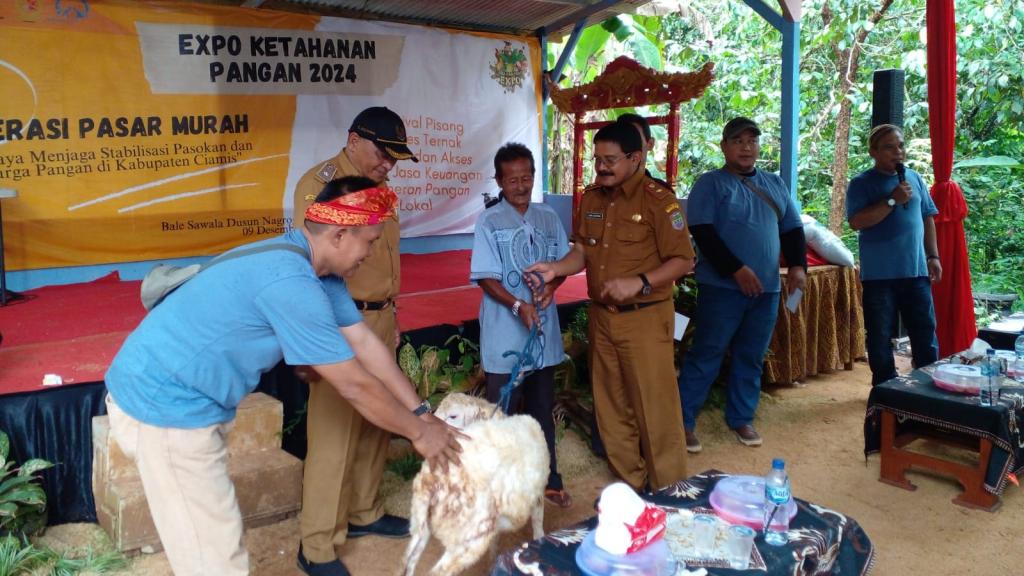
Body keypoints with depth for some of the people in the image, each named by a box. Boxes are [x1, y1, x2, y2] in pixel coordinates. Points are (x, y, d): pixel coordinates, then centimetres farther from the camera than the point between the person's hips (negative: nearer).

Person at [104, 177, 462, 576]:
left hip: (167, 390, 10)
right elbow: (354, 384, -23)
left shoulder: (309, 263, 2)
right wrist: (419, 432, -9)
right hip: (166, 403, -10)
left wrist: (421, 412, 5)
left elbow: (365, 343, 5)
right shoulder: (290, 281, -29)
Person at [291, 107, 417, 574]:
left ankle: (364, 513, 32)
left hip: (380, 319, 8)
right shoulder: (319, 182, -10)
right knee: (334, 432, -3)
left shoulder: (376, 186, 15)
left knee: (375, 425, 15)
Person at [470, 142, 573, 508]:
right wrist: (518, 305, -24)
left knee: (542, 409, 16)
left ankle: (548, 479, 29)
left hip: (544, 329, 4)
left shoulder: (548, 218, 6)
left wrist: (551, 286, -11)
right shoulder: (489, 221, -7)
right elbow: (486, 277, -11)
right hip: (505, 334, -4)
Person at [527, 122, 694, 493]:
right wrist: (555, 268, -6)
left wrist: (639, 283, -24)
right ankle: (630, 484, 31)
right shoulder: (591, 197, 8)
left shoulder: (657, 200, -12)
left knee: (655, 408, 0)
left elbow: (683, 260, -12)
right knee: (611, 407, 14)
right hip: (602, 316, 7)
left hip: (644, 318, -6)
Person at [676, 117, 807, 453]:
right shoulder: (710, 183, -2)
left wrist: (797, 265, 1)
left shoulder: (774, 184, 15)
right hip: (722, 287, -5)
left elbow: (792, 228, 18)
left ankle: (741, 419, 25)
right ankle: (684, 422, 7)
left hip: (767, 288, 5)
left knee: (750, 358, 11)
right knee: (706, 356, -2)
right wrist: (736, 269, -18)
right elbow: (702, 232, -12)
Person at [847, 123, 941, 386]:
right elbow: (856, 222, -16)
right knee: (880, 337, 5)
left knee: (925, 333, 9)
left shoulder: (914, 178, 12)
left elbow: (927, 218, 16)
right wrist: (892, 201, -18)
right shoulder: (861, 183, -4)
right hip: (879, 274, -4)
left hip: (916, 270, 4)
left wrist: (933, 256, 10)